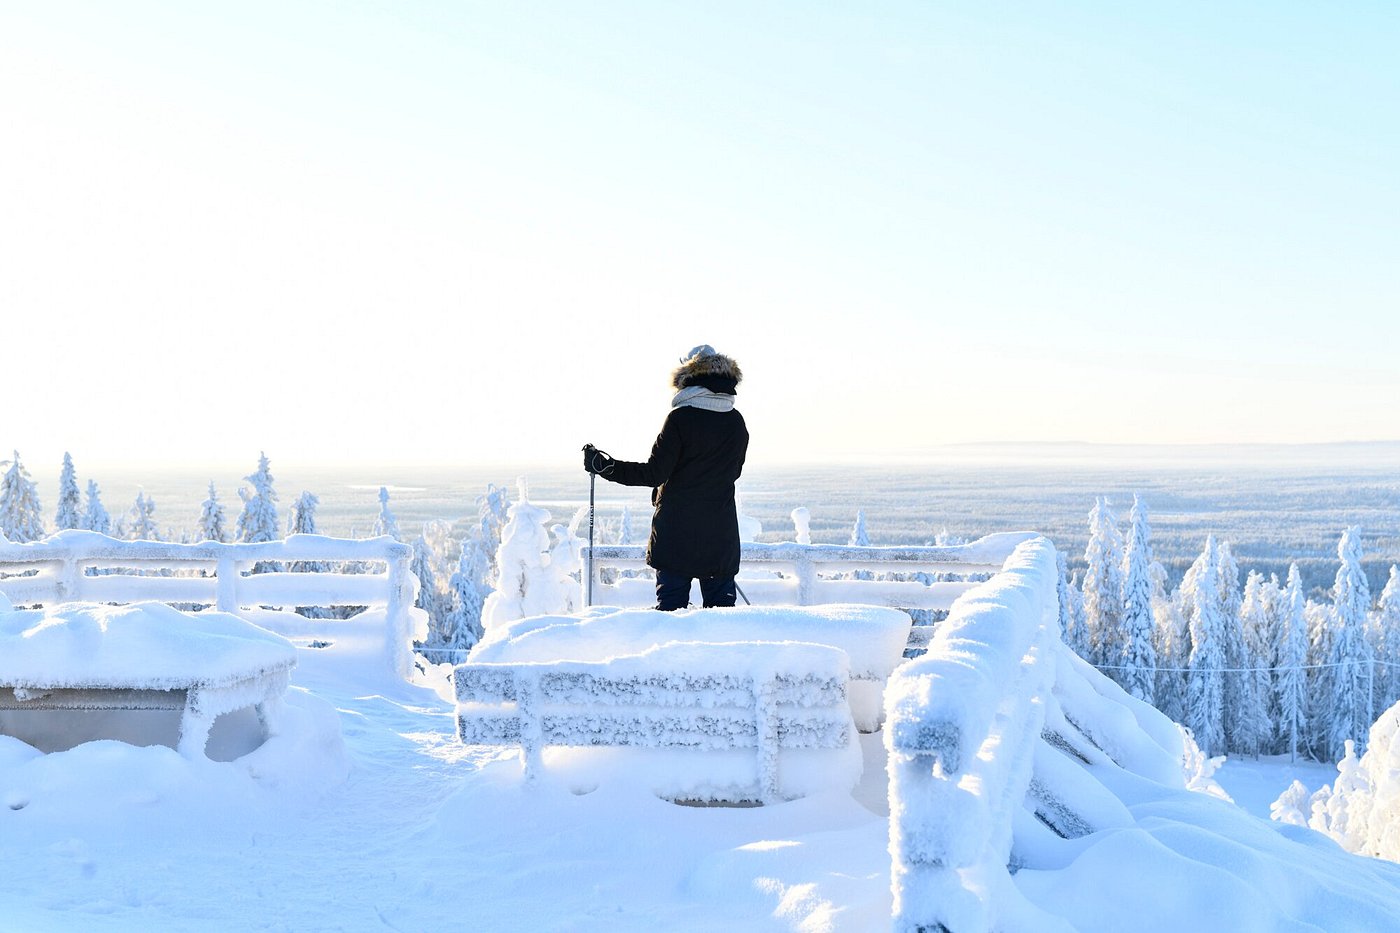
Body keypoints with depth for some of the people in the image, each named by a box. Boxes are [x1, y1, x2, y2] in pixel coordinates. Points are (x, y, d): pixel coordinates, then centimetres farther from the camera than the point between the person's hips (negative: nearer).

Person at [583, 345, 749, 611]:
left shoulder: (680, 419, -12)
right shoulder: (737, 422, 4)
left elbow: (653, 473, -14)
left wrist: (604, 466, -8)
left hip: (676, 532, -4)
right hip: (722, 535, 4)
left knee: (671, 605, 1)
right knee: (721, 605, 9)